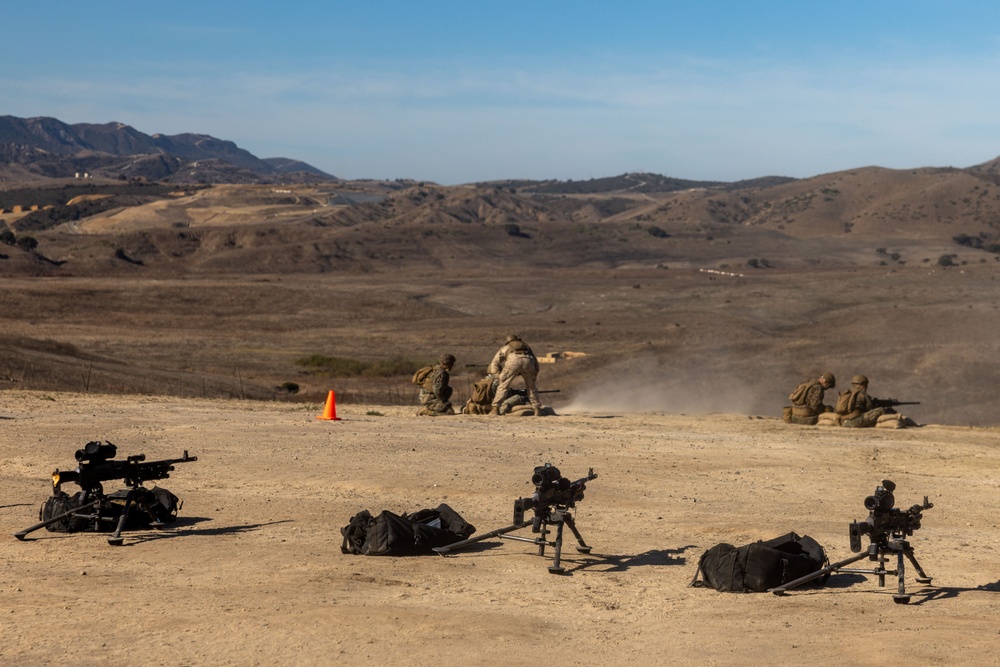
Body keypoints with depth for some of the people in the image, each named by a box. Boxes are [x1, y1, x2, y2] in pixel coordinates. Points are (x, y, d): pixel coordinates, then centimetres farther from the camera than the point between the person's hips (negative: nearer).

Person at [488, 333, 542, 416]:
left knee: (503, 386, 10)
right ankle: (537, 410, 18)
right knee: (531, 387, 21)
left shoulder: (505, 348, 37)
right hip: (528, 361, 2)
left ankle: (495, 409, 5)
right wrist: (532, 380, 45)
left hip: (513, 360, -2)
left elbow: (494, 364, 29)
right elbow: (536, 366, 40)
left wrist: (501, 379, 26)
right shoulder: (526, 346, 43)